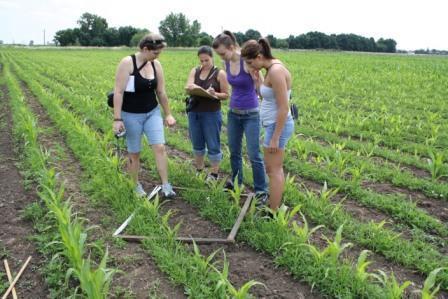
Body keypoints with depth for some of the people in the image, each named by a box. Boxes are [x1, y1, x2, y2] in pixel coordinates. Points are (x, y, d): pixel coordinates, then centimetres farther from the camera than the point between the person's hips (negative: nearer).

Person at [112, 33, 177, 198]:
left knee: (160, 147, -8)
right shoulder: (127, 63, -16)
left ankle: (166, 186, 1)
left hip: (153, 113, 4)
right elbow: (118, 92, -18)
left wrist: (168, 114, 13)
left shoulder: (156, 65, -1)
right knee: (134, 153, 8)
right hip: (131, 115, -4)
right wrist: (117, 119, -22)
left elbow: (161, 92, 8)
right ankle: (136, 186, 27)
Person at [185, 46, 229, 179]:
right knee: (197, 143, 16)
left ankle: (214, 174, 16)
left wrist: (214, 94, -23)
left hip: (212, 114, -4)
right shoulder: (194, 71, 7)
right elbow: (187, 88, -5)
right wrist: (191, 88, -28)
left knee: (213, 145, 2)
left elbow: (226, 95, -4)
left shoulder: (220, 73, -4)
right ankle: (199, 169, 32)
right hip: (194, 113, 4)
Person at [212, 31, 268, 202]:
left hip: (251, 114, -7)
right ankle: (236, 182, 34)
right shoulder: (227, 63, 1)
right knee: (234, 151, 16)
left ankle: (262, 190, 11)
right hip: (233, 112, 7)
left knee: (254, 155, -3)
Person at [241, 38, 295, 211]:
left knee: (273, 170, 0)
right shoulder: (272, 67, 8)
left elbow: (283, 108, -25)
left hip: (277, 126, -10)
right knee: (275, 168, 19)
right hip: (275, 124, 10)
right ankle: (276, 206, 33)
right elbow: (264, 95, 17)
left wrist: (275, 138, -21)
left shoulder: (275, 71, -23)